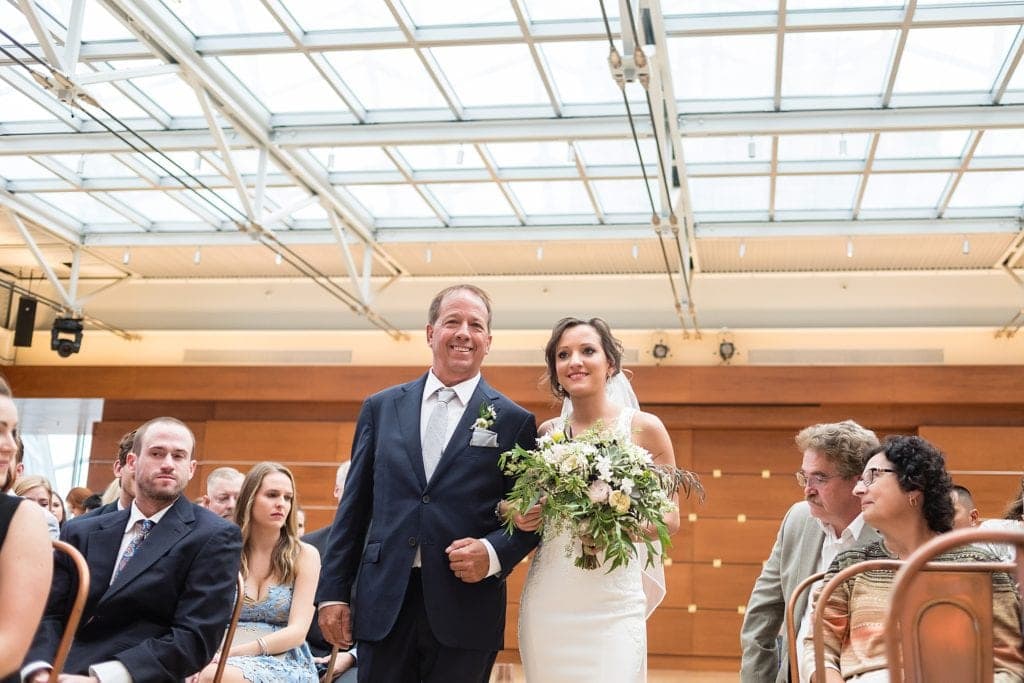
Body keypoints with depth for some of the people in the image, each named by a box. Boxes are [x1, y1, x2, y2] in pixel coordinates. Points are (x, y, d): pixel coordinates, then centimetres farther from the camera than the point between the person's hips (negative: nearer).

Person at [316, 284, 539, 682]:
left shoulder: (515, 421, 2)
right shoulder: (381, 408, 9)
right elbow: (354, 507, 9)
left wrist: (494, 552, -14)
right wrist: (333, 592, 5)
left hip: (465, 615, -1)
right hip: (383, 608, 2)